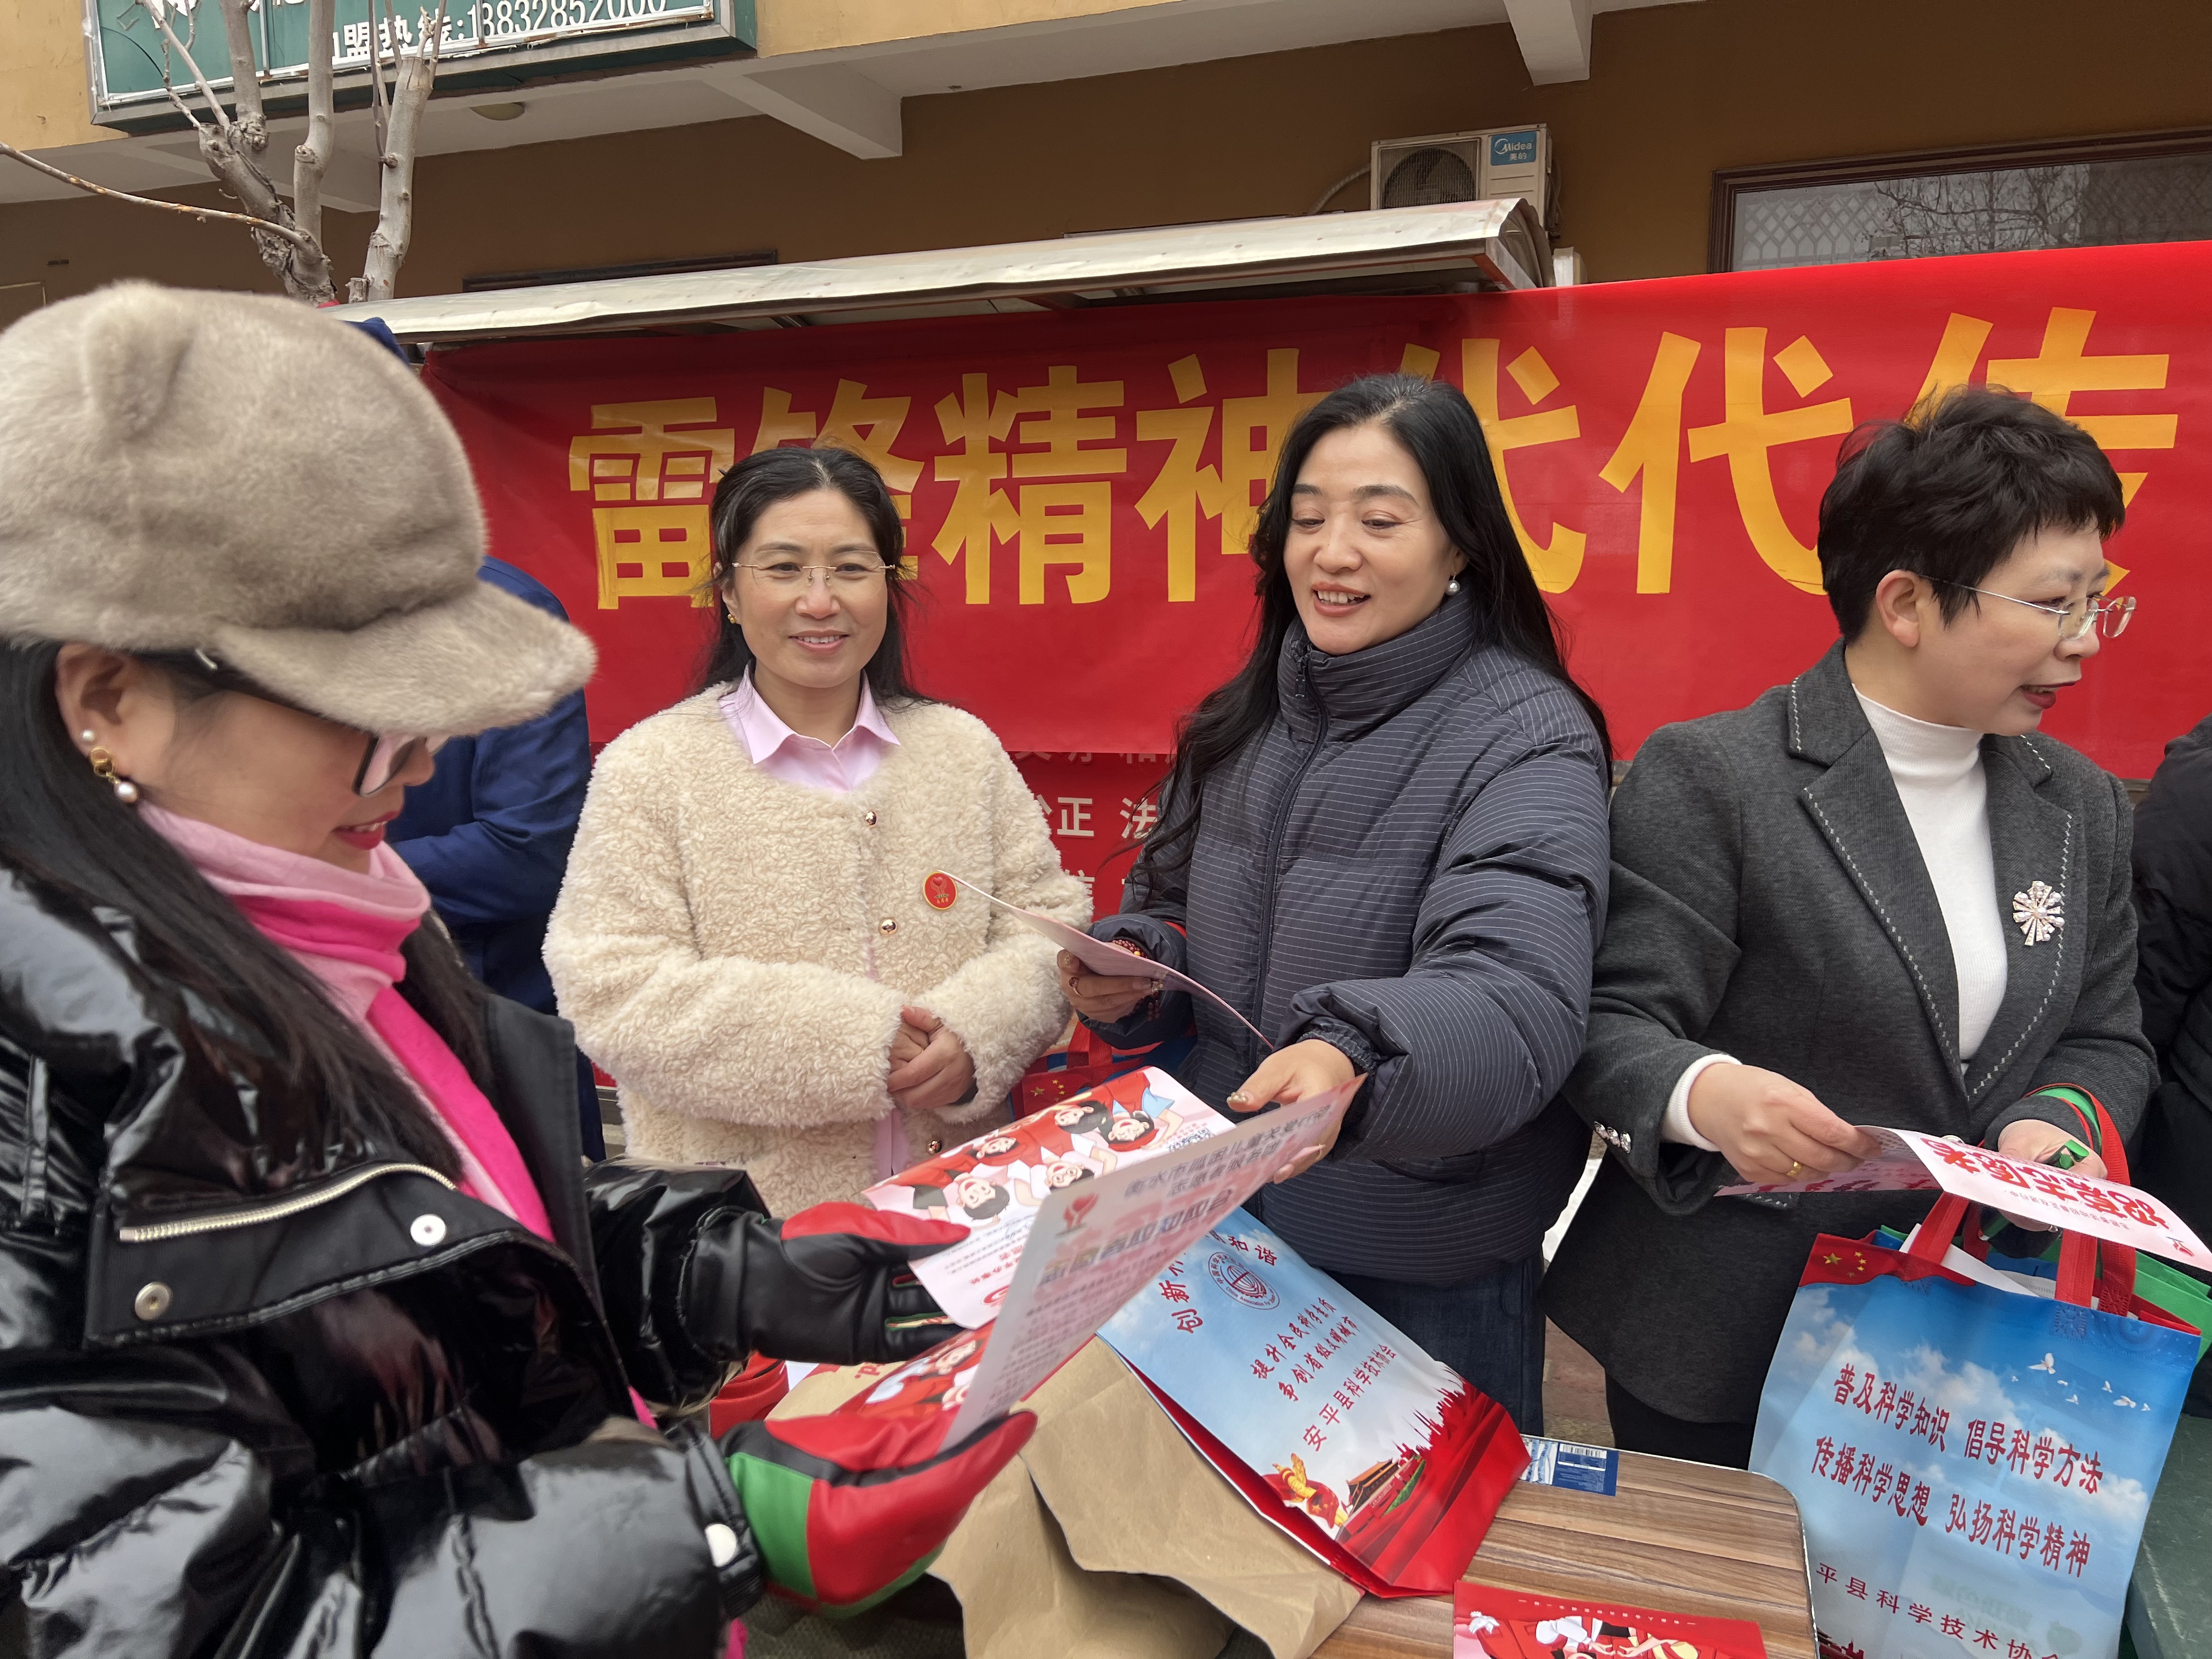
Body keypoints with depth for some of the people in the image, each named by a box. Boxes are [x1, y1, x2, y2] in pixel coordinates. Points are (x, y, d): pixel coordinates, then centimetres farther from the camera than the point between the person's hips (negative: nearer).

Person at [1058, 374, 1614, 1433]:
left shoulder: (1523, 738, -15)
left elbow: (1520, 1000, -29)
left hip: (1426, 1273, -5)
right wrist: (1129, 965, -6)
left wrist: (1352, 1059, -47)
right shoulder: (1248, 721, 3)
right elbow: (1170, 903, 16)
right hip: (1220, 1227, 6)